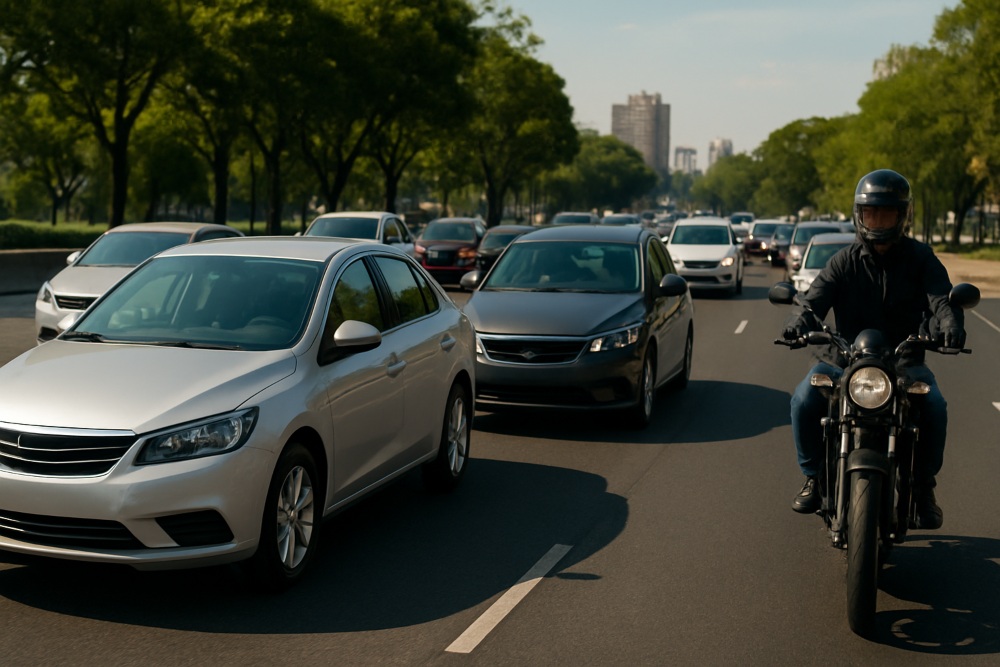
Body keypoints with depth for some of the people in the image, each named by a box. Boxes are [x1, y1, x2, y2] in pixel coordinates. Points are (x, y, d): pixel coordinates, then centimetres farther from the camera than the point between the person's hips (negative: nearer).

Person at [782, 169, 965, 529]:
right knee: (804, 399, -25)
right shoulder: (845, 260, 4)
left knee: (934, 405, -29)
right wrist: (801, 319, -36)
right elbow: (815, 296, -11)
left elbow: (940, 297, -13)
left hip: (905, 360, 0)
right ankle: (814, 476, -2)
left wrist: (949, 323, -38)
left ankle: (923, 486, -6)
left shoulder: (920, 258, 4)